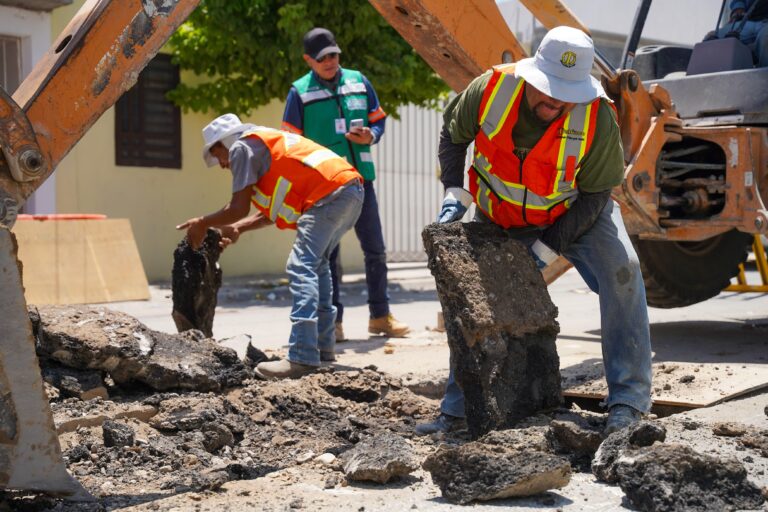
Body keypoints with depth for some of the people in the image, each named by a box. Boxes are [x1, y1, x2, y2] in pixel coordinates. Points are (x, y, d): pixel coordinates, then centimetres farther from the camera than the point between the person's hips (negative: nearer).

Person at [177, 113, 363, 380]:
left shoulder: (242, 147, 3)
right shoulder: (267, 143, 31)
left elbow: (239, 208, -3)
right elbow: (273, 210, 29)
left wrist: (202, 224, 11)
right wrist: (238, 228, 29)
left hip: (330, 194, -10)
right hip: (353, 190, 10)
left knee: (301, 268, -13)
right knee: (317, 263, 21)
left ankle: (302, 357, -22)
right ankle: (323, 347, 23)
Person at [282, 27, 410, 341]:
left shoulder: (358, 82, 9)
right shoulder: (299, 92, 0)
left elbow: (378, 120, 16)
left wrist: (370, 136, -6)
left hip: (361, 179, 3)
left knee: (375, 250, 7)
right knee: (327, 255, 2)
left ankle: (380, 316, 18)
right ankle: (333, 322, 10)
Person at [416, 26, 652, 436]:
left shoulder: (597, 117, -30)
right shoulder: (490, 90, -26)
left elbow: (594, 194, -19)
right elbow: (453, 134, -4)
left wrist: (549, 247, -24)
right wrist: (455, 193, -15)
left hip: (575, 214, -2)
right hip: (500, 218, 2)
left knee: (621, 272, -25)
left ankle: (628, 401, -18)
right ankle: (456, 411, 20)